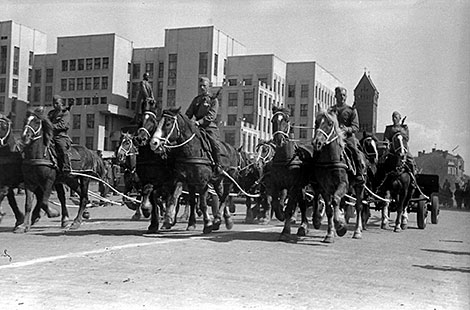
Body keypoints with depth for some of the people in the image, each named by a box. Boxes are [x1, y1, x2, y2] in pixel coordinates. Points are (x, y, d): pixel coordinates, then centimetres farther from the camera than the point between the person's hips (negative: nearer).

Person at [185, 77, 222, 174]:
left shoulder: (213, 99, 5)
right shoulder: (196, 99, 20)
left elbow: (211, 116, -9)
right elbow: (188, 114, 20)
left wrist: (200, 122, -22)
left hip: (210, 126, -4)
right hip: (197, 126, 4)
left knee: (214, 143, -25)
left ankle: (217, 165, -12)